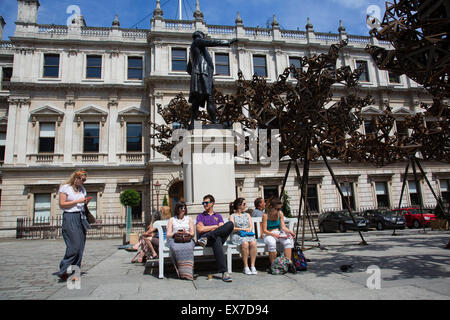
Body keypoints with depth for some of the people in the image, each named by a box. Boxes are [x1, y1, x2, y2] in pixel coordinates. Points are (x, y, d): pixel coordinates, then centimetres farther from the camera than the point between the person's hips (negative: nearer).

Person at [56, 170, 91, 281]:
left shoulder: (82, 188, 17)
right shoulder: (65, 187, -2)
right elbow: (62, 204, -8)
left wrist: (86, 202, 3)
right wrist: (77, 201, -12)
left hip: (81, 217, 6)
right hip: (70, 218, -6)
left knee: (80, 247, 3)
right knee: (74, 246, -13)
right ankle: (63, 271, 0)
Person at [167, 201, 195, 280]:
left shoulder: (189, 219, 24)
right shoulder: (172, 220, 23)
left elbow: (192, 233, 13)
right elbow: (168, 235, 13)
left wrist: (186, 233, -9)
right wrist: (175, 233, -9)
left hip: (187, 239, 0)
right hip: (174, 239, 0)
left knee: (187, 248, -38)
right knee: (176, 248, -38)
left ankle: (187, 272, -39)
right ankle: (181, 272, -34)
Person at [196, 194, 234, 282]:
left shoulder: (218, 216, 30)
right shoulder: (200, 216, 23)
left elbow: (222, 229, 11)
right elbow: (200, 229, 3)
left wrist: (208, 229, -3)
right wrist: (216, 226, 4)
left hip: (221, 237, 3)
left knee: (230, 223, -29)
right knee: (217, 239, -43)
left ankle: (206, 237, -38)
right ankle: (224, 272, -47)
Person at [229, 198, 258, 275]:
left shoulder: (247, 215, 24)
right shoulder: (232, 216, 11)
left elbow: (251, 226, 13)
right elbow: (232, 228, -2)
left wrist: (249, 229, -10)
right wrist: (243, 229, -9)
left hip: (248, 235, 3)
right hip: (237, 235, -3)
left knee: (253, 243, -30)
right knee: (245, 243, -34)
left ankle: (252, 266, -26)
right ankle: (246, 267, -24)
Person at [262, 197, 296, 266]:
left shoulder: (280, 214, 4)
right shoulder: (265, 215, -9)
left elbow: (283, 227, 0)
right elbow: (264, 230, -12)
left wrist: (290, 232, -19)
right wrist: (274, 234, -26)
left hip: (279, 234, 4)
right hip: (269, 235, -4)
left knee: (288, 241, -28)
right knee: (271, 243, -37)